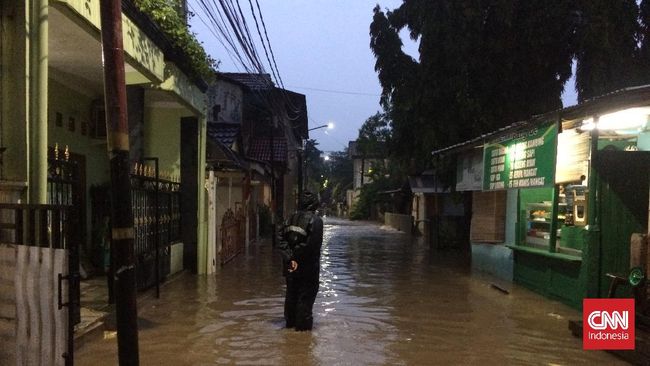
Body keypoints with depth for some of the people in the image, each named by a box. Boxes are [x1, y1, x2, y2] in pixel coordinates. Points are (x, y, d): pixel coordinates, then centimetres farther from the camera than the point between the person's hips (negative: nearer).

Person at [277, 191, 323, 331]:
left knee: (291, 293, 16)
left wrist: (290, 259, -10)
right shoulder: (315, 220, -12)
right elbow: (313, 244, -22)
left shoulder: (291, 218, 6)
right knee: (307, 294, 4)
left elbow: (282, 240, -3)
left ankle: (290, 322, 26)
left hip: (291, 263, 6)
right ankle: (303, 323, 8)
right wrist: (299, 259, -14)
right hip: (308, 266, -6)